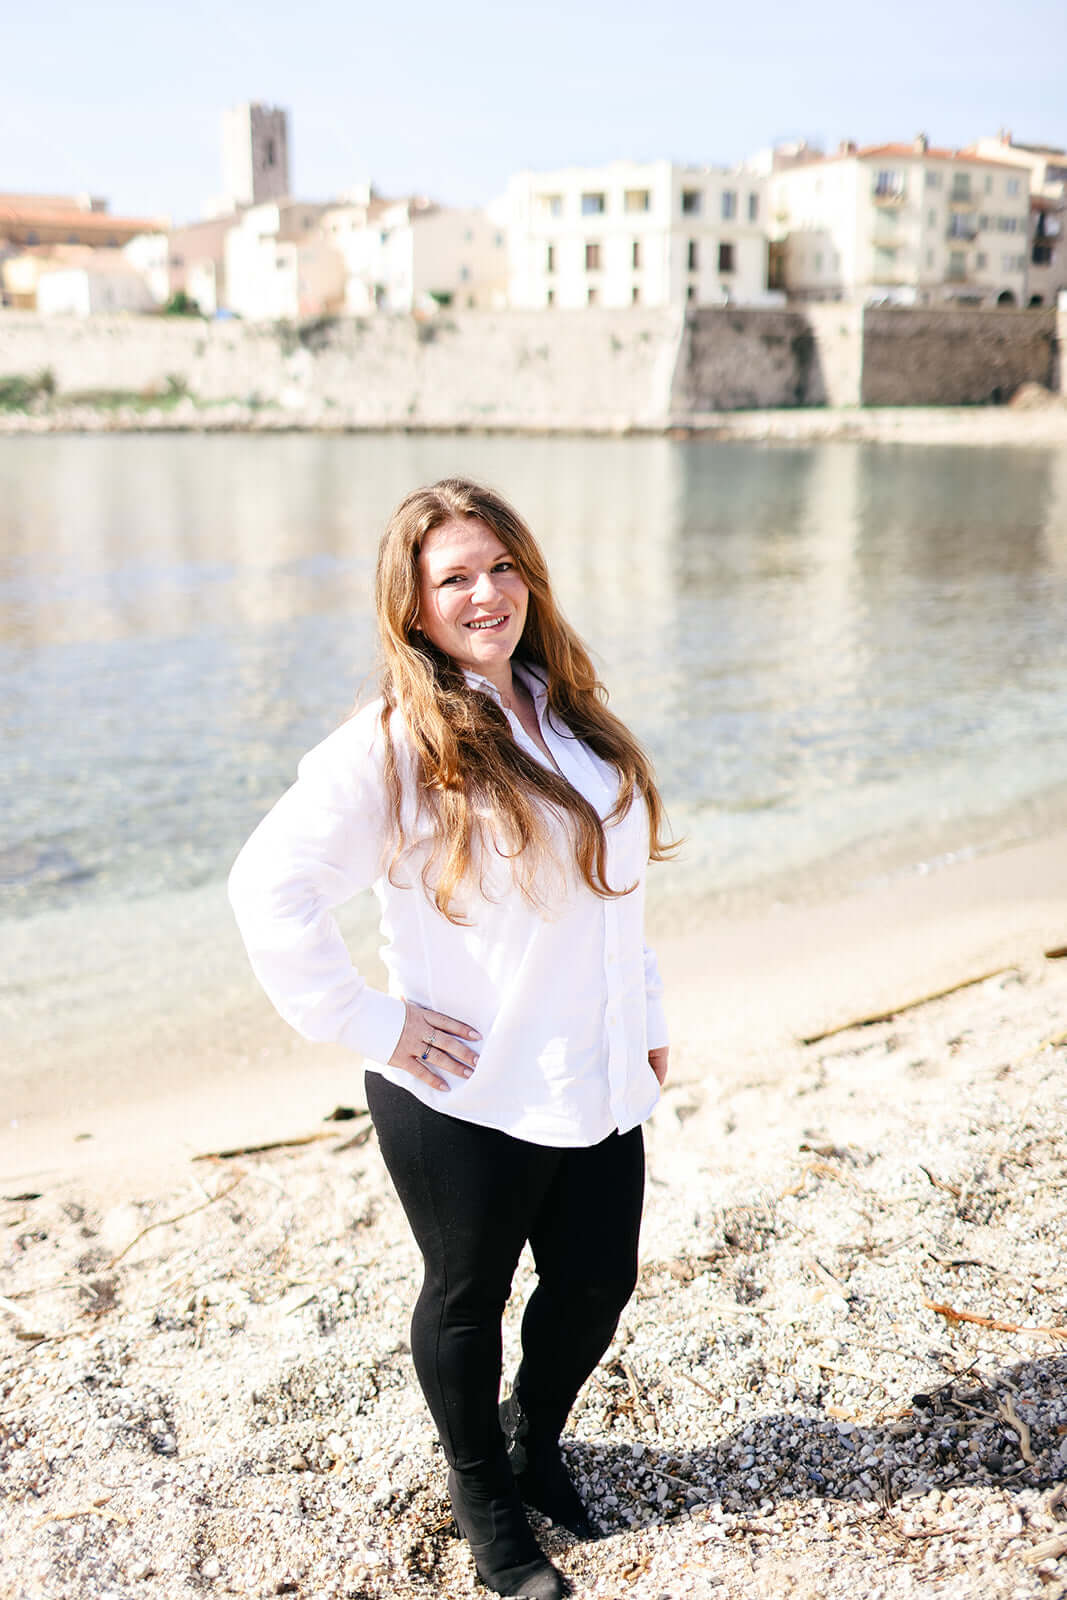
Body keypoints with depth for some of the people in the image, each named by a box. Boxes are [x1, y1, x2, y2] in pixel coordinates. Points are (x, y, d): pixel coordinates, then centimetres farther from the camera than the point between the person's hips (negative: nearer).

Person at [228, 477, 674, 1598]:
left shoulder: (568, 715, 6)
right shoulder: (395, 745, -17)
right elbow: (269, 885, -23)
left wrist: (646, 1019, 14)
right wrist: (371, 1023, -19)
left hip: (598, 1081, 7)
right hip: (467, 1095, -6)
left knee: (596, 1283, 19)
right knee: (467, 1298, 15)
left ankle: (533, 1442, 49)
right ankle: (482, 1495, 43)